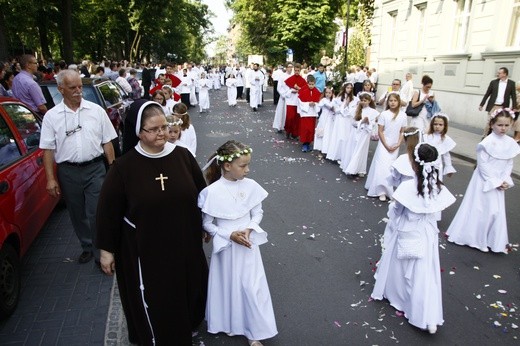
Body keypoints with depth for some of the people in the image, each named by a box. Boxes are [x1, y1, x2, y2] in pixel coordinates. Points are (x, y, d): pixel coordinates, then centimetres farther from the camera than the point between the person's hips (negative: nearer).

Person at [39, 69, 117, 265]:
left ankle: (101, 253, 12)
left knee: (96, 214, -3)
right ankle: (87, 247, 35)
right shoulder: (52, 116, 1)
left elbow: (107, 142, 4)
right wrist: (50, 179, -3)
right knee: (77, 214, 15)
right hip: (68, 172, 2)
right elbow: (48, 149, 2)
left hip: (95, 169, -1)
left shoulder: (96, 110, 1)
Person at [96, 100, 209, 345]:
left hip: (185, 244, 3)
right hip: (143, 249, -3)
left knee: (187, 291, 21)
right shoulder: (124, 166, -15)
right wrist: (107, 249, -2)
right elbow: (108, 210, -7)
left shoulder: (183, 156, -7)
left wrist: (205, 226, 12)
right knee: (153, 301, 13)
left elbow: (201, 193, 4)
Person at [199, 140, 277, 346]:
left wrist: (249, 230, -16)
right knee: (228, 285, 16)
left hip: (248, 244, 2)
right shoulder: (213, 191, -19)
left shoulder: (250, 186, -10)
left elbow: (258, 213, 2)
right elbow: (207, 223, -9)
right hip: (226, 246, -2)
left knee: (251, 287, 7)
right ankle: (230, 324, 42)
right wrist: (230, 235, -19)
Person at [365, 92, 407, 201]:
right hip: (384, 144, -3)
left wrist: (398, 144, -7)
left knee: (391, 168, 9)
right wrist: (386, 145, -11)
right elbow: (380, 131, -8)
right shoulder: (384, 114, -9)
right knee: (383, 166, -8)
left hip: (395, 146, 3)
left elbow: (402, 132, 4)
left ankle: (386, 189, 22)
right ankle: (381, 191, -3)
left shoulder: (403, 115, -1)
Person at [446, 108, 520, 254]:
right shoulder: (487, 143, -16)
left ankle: (495, 241, 26)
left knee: (497, 211, 12)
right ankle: (472, 237, 20)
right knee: (479, 210, 3)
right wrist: (496, 182, -15)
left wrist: (505, 181, -7)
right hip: (485, 181, -5)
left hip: (500, 182, 5)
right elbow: (483, 165, -16)